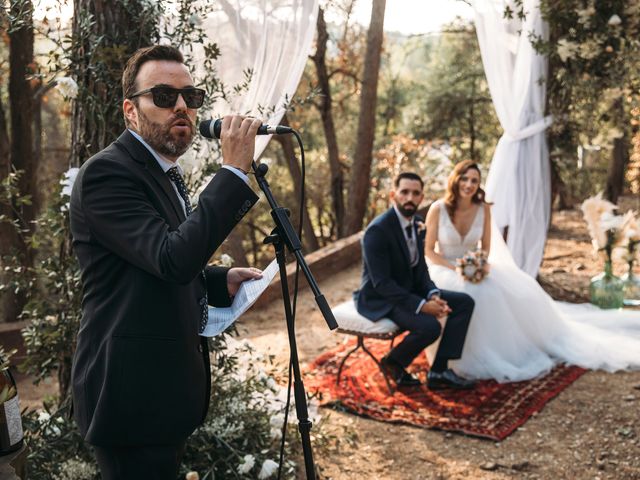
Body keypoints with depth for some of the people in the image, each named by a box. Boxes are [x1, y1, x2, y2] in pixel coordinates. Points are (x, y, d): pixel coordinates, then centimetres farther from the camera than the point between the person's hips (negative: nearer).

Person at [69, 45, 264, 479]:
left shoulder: (163, 175, 12)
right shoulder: (106, 172, -18)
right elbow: (172, 259, -31)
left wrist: (221, 281, 4)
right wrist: (234, 171, -28)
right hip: (133, 392, -9)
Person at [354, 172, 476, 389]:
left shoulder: (417, 223, 4)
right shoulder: (378, 230, -23)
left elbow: (420, 268, 11)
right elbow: (382, 283, -25)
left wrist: (433, 294, -9)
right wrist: (421, 305, -28)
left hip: (410, 290, 9)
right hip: (380, 299, -9)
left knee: (464, 302, -1)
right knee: (430, 326, -30)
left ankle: (439, 370, 0)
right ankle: (393, 362, 0)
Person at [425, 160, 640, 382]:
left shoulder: (483, 209, -4)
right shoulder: (438, 209, -14)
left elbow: (486, 248, 5)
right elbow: (428, 250, -10)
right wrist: (456, 269, -22)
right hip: (444, 269, -4)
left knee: (518, 289, -16)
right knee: (480, 293, -34)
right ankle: (488, 357, -19)